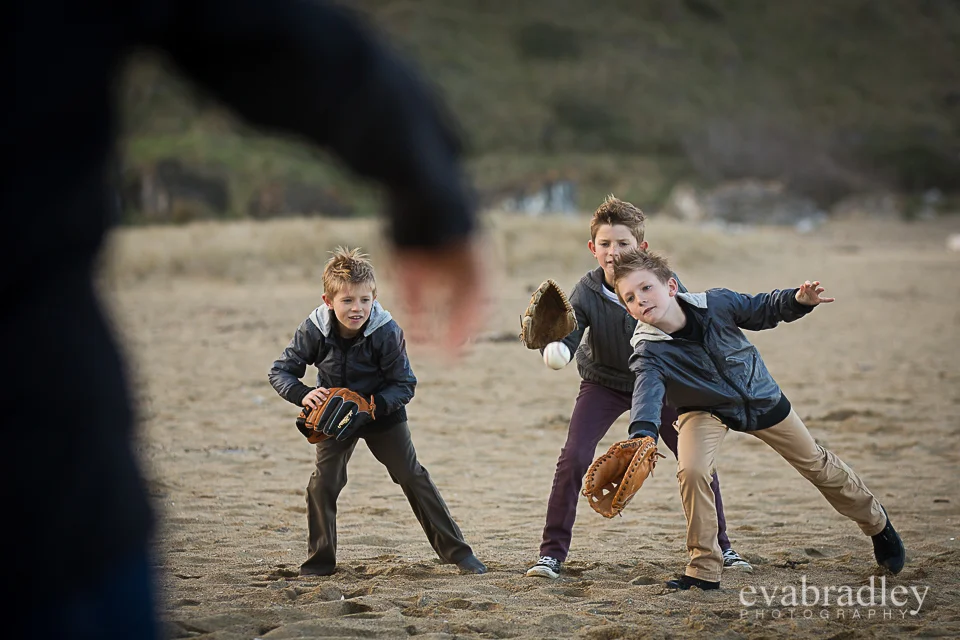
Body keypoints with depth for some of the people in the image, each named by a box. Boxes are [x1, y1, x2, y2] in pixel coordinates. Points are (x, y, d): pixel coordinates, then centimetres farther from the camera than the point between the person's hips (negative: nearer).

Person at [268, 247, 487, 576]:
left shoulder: (387, 332, -26)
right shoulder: (313, 330, -22)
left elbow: (405, 384, -19)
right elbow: (280, 371, -14)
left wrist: (375, 405, -36)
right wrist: (303, 394, -33)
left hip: (382, 411, -1)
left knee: (413, 477, 1)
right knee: (323, 484, -9)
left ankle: (457, 551, 8)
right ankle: (319, 561, 7)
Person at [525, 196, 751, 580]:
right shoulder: (587, 293, -25)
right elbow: (568, 334, -35)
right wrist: (556, 348, -59)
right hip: (604, 383, -1)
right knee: (574, 458, -19)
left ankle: (720, 548, 17)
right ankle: (552, 554, -8)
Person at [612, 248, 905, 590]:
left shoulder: (717, 303, -26)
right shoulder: (649, 352, -31)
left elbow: (761, 310, -7)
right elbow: (647, 393, -49)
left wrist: (797, 300, -27)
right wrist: (642, 433, -70)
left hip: (761, 398, 2)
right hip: (705, 410, -2)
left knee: (818, 465, 15)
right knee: (692, 470, -30)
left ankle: (876, 521, 43)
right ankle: (704, 570, -12)